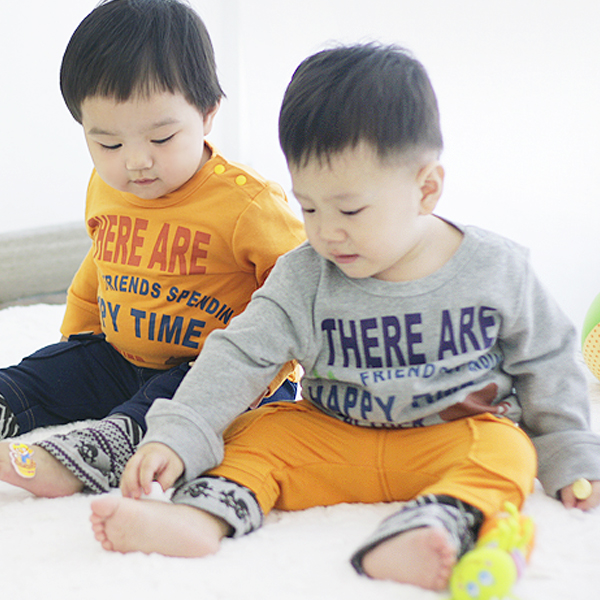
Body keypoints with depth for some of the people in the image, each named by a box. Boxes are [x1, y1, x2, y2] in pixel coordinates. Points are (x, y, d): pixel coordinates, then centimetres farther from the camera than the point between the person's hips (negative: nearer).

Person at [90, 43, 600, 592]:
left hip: (457, 434, -2)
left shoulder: (497, 270, -8)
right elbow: (240, 357, -11)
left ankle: (426, 532, -56)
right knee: (257, 432, -15)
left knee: (506, 452, -30)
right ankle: (201, 517, -40)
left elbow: (546, 363, 3)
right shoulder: (303, 279, -7)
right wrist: (175, 438, -23)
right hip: (331, 439, 2)